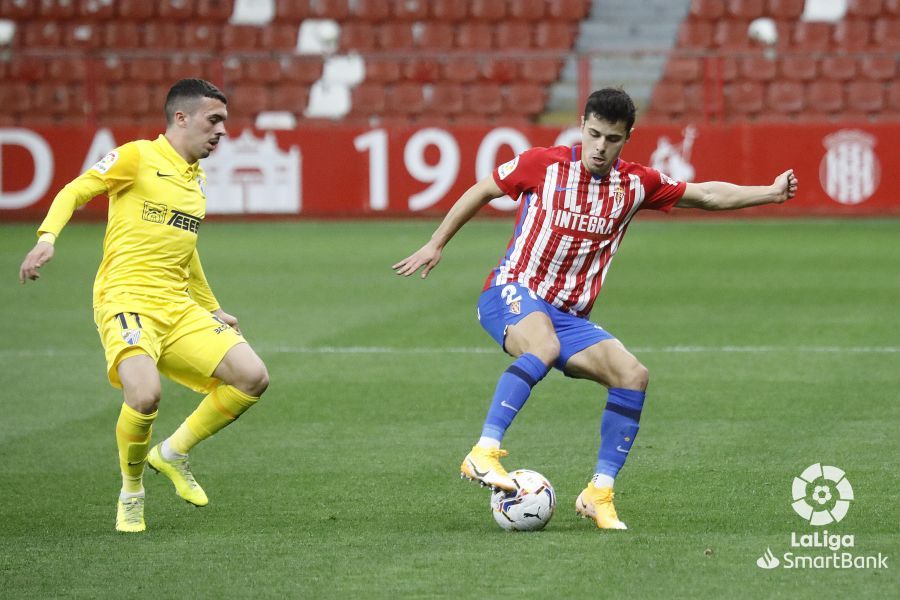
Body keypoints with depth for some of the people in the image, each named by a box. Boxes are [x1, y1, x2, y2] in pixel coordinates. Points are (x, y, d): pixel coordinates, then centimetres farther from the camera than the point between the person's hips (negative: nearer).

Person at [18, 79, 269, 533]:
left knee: (252, 377, -9)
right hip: (126, 300, -7)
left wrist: (212, 310, 36)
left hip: (179, 307, 7)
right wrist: (47, 237, -22)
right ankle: (130, 493, -2)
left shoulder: (197, 179, 18)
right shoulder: (138, 158, -3)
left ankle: (173, 453, 11)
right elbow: (73, 192, -4)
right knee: (145, 394, -31)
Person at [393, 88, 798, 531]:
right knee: (544, 346, -39)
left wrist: (770, 193, 2)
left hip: (569, 316, 5)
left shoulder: (635, 184, 4)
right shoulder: (543, 165, -8)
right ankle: (483, 454, -42)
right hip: (511, 294, -5)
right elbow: (481, 192, 7)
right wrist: (435, 245, 10)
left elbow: (707, 195, 13)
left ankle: (599, 494, -7)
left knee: (633, 375, -15)